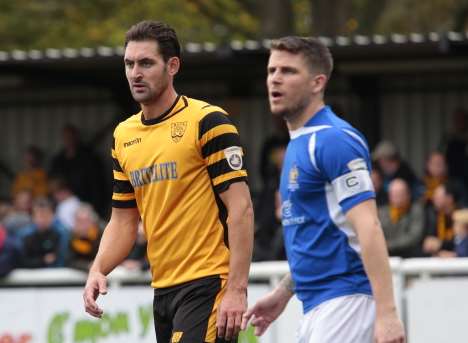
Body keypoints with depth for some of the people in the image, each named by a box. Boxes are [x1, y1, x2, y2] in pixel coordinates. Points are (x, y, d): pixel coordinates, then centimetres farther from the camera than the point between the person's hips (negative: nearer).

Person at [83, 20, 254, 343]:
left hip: (207, 284, -7)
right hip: (163, 290, 7)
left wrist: (237, 290, -19)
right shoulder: (124, 135, 13)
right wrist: (98, 270, 0)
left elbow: (241, 208, -12)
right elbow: (123, 221, 19)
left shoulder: (208, 121, -8)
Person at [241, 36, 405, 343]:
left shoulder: (333, 140, -13)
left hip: (346, 302, -10)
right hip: (316, 306, 10)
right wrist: (283, 293, 27)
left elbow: (368, 229, -21)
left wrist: (387, 313, -27)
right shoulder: (299, 144, 18)